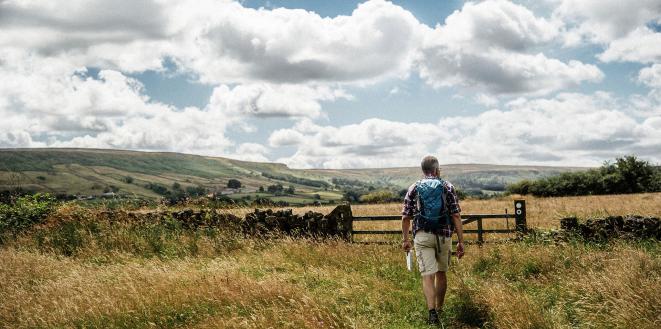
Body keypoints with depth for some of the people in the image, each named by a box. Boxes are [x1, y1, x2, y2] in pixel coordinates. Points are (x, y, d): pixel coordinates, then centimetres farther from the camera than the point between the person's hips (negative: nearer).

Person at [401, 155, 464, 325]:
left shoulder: (414, 188, 4)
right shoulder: (447, 187, 1)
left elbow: (406, 217, 3)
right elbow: (456, 216, -4)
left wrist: (405, 239, 14)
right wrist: (461, 241, -1)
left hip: (422, 236, -1)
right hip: (444, 236, 1)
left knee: (428, 275, -3)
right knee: (441, 272, 18)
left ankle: (432, 312, -17)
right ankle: (439, 309, 31)